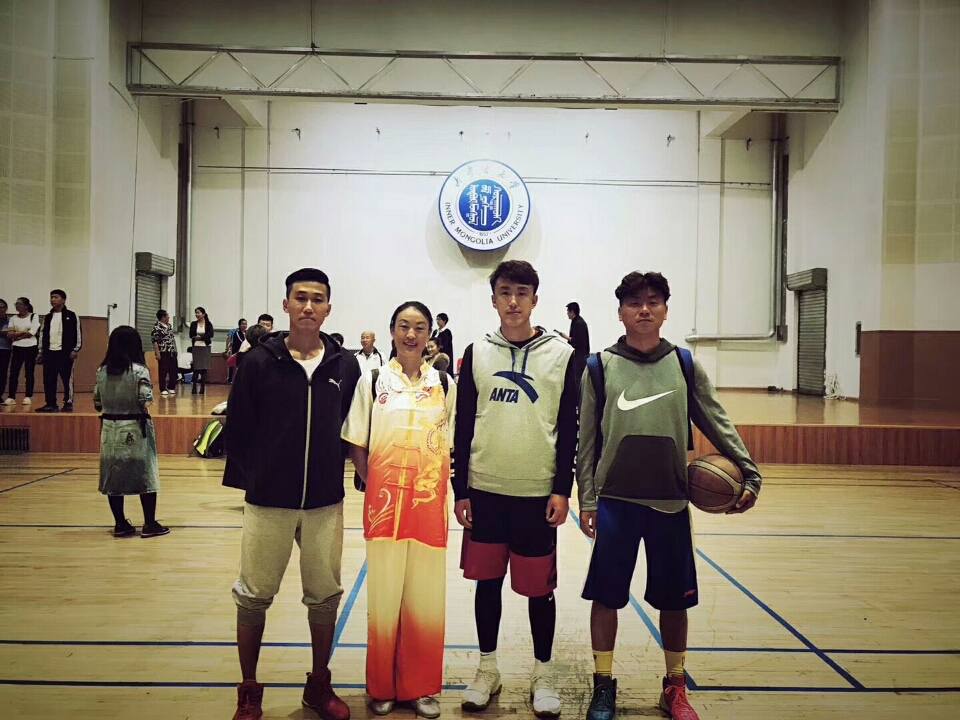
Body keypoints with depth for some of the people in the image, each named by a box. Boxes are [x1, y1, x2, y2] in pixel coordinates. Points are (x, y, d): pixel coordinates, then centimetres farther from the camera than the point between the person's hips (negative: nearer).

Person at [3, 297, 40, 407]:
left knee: (29, 373, 1)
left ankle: (28, 397, 7)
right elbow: (9, 334, -1)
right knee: (13, 373, -2)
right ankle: (11, 397, 0)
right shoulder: (13, 318, 9)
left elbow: (32, 333, -12)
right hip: (17, 348, 3)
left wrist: (16, 334, -7)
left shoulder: (34, 316, -1)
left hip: (31, 348, -3)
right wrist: (24, 332, -15)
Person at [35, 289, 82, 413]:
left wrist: (75, 350, -9)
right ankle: (51, 404, 11)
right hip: (49, 352, 5)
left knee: (67, 379, -2)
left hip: (65, 352, -5)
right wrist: (41, 352, 13)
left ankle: (68, 403, 5)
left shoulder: (71, 316, 0)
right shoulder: (47, 317, 14)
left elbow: (78, 333, -3)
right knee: (48, 380, 4)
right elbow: (42, 335, 17)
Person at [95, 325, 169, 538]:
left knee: (114, 476, 11)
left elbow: (97, 403, 8)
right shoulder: (139, 370, -12)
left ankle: (120, 524, 18)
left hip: (110, 429, 5)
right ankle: (149, 524, 9)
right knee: (146, 476, 4)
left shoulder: (102, 371, 4)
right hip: (135, 430, -5)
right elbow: (146, 403, -18)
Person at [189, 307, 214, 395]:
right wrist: (204, 336, -14)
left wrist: (200, 337, -13)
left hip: (205, 347, -1)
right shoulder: (193, 324, 7)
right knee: (196, 368, -1)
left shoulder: (208, 324, 2)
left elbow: (211, 334, -9)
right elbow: (191, 335, -3)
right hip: (196, 347, 1)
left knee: (204, 368, 0)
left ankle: (203, 388, 5)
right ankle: (194, 388, 0)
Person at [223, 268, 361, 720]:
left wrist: (334, 477, 2)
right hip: (267, 504, -1)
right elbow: (237, 430, -1)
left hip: (326, 505, 2)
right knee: (253, 597, 9)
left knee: (324, 597, 12)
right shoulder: (259, 361, -4)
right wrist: (254, 478, -2)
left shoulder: (345, 368, 1)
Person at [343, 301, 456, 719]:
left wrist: (452, 491, 1)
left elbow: (452, 446, 10)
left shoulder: (445, 385, 6)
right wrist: (373, 487, -3)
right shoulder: (373, 381, 2)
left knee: (426, 599, 7)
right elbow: (356, 445, 4)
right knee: (384, 596, 6)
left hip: (430, 506, 1)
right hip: (385, 504, -1)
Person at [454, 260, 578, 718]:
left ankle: (543, 675, 26)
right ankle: (487, 670, 29)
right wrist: (460, 491, 1)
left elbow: (569, 428, -1)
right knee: (487, 581, 12)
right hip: (485, 490, 2)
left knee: (539, 586, 8)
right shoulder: (477, 353, 3)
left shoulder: (560, 355, -1)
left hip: (538, 491, -1)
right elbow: (464, 425, 4)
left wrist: (562, 490, -6)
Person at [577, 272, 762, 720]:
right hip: (615, 501, -1)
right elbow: (587, 439, 1)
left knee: (675, 599, 11)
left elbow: (718, 424, 4)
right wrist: (587, 500, -2)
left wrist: (749, 474, -8)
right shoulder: (600, 367, 0)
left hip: (671, 502, 1)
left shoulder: (685, 366, 4)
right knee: (606, 596, 6)